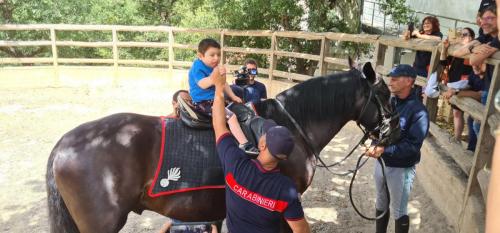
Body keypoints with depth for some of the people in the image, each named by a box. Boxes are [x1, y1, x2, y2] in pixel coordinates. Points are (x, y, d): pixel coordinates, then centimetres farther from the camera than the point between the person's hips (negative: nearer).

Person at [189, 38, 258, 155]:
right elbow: (202, 84, -30)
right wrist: (213, 76, -47)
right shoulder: (197, 67, -14)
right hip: (204, 103, -10)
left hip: (215, 99, 10)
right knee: (231, 116, -25)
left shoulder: (214, 68, 13)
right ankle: (244, 144, -28)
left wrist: (233, 96, 15)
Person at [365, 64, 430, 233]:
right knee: (381, 204, 24)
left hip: (401, 169, -6)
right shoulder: (389, 102, -1)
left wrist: (384, 149, -33)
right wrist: (376, 144, -12)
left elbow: (413, 146, -24)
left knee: (399, 212, 12)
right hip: (382, 163, 7)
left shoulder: (418, 111, -20)